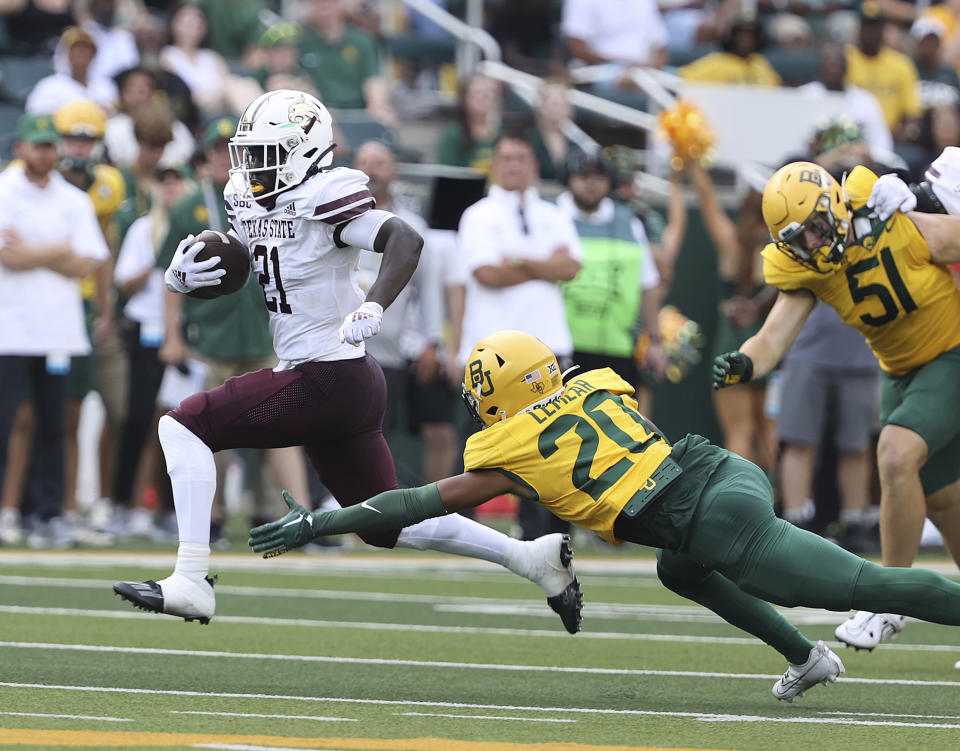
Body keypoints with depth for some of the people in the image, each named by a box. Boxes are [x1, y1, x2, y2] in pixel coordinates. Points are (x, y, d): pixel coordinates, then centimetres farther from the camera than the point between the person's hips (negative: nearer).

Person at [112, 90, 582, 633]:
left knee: (183, 426, -10)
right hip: (349, 387, 10)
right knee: (389, 526, 17)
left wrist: (373, 308, -39)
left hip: (327, 381, -10)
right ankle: (533, 558, 23)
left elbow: (406, 239, -26)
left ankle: (192, 581, -15)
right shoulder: (248, 205, 12)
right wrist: (183, 275, -2)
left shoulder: (322, 199, -15)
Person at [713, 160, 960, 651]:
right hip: (900, 370, 6)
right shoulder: (805, 270, -13)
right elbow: (774, 337, -21)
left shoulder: (910, 229, -28)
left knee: (896, 454, -25)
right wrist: (743, 364, -43)